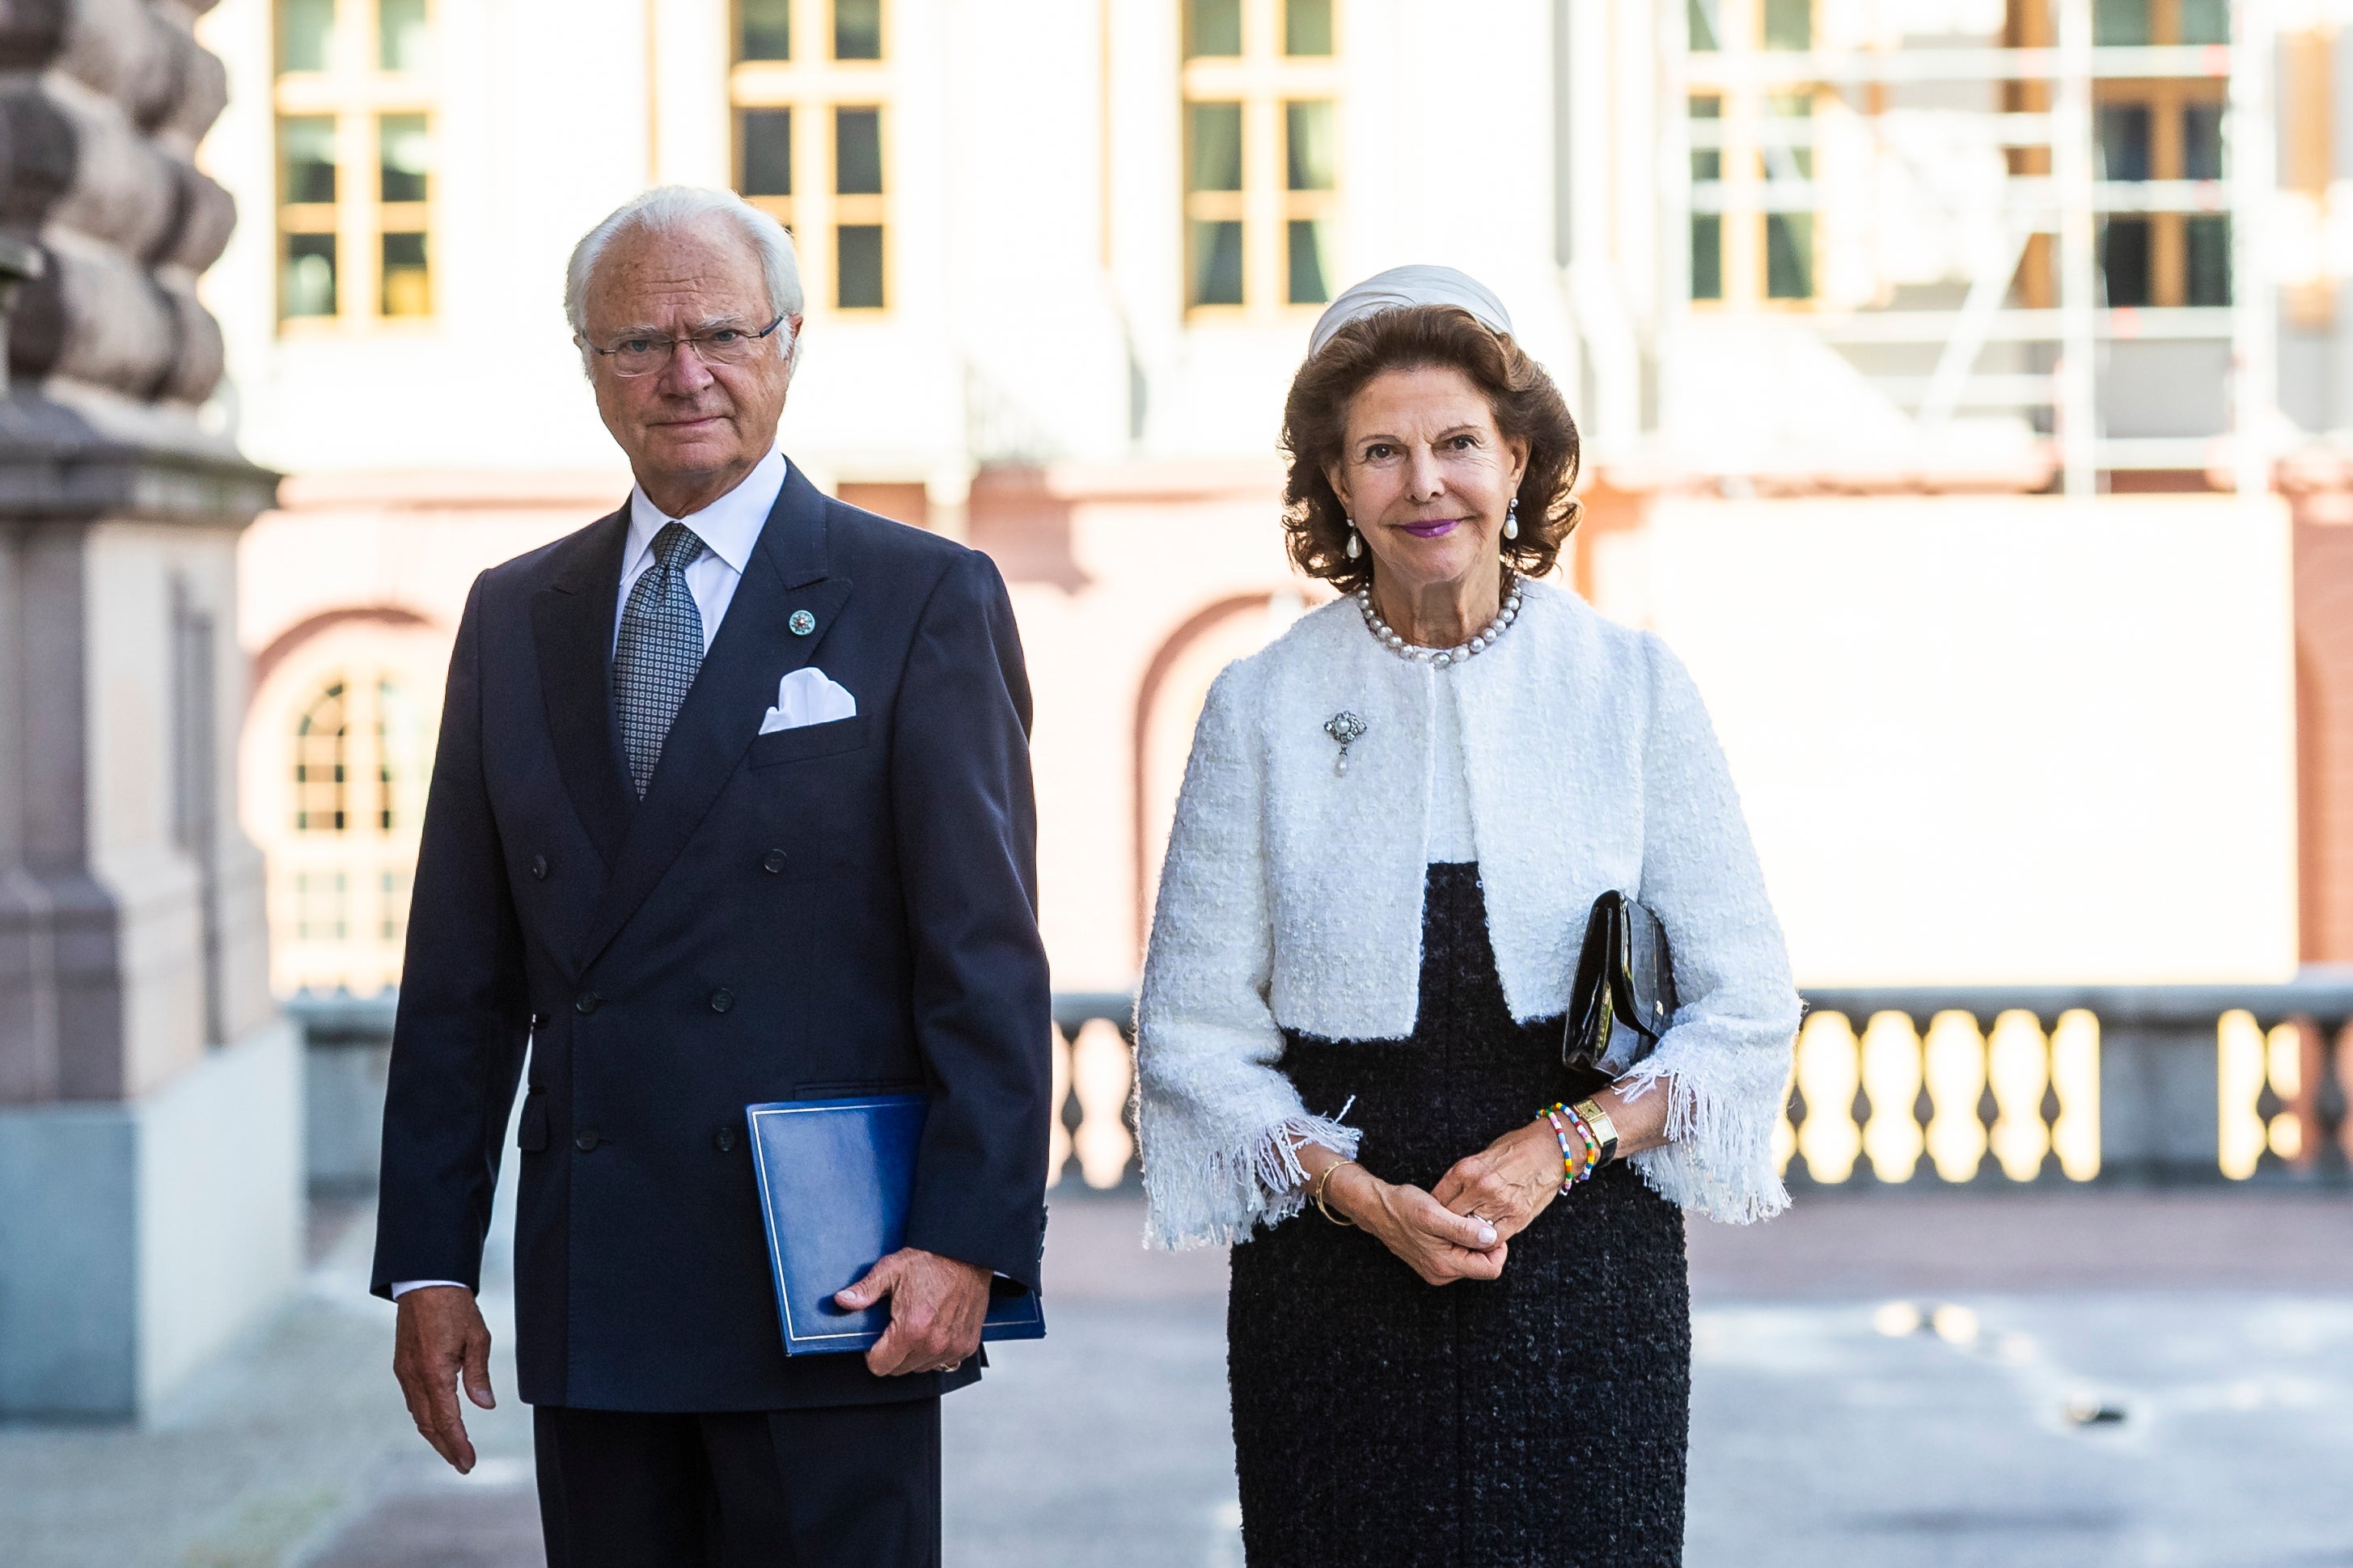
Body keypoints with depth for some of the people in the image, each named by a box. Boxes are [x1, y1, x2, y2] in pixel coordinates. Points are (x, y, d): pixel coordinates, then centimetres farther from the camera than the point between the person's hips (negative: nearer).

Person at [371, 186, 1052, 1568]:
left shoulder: (926, 600, 0)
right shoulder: (515, 615, 13)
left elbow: (988, 955, -6)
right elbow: (462, 973, 13)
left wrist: (969, 1241, -15)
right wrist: (430, 1260, 7)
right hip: (591, 1304, 4)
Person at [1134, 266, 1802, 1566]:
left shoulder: (1631, 687, 3)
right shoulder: (1264, 707, 3)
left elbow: (1747, 1008, 3)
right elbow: (1193, 1031, 3)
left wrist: (1564, 1144, -11)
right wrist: (1363, 1196, -11)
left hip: (1584, 1254, 0)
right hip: (1334, 1286, 0)